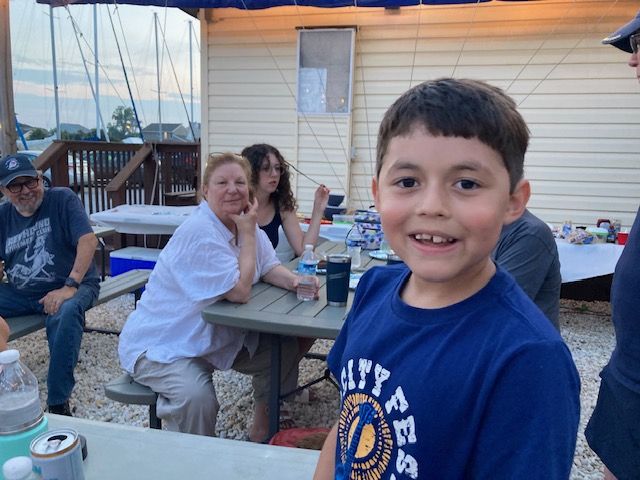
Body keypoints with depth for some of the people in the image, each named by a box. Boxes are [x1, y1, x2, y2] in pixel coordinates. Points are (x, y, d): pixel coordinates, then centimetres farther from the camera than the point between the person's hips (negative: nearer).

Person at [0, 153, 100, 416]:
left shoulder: (62, 199, -5)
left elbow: (88, 240, -18)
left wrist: (69, 287, -26)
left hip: (71, 287, -5)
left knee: (65, 313, -37)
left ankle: (58, 404, -25)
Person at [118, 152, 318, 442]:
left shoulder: (243, 223, 1)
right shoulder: (200, 233, -26)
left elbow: (269, 268, 6)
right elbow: (240, 291, -28)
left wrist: (294, 281, -16)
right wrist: (248, 234, -19)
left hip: (215, 337, 9)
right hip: (160, 346, -8)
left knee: (284, 349, 2)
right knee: (197, 397, -33)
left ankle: (261, 432, 20)